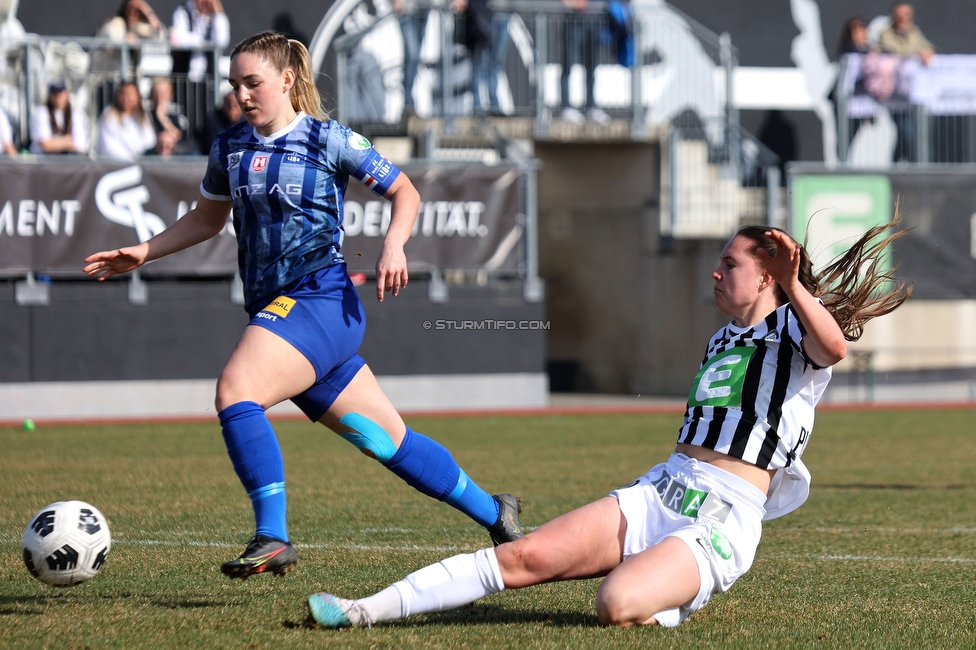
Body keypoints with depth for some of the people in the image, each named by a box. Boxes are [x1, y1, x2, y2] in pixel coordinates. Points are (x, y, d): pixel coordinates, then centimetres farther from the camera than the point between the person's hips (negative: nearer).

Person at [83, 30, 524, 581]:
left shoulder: (329, 140, -3)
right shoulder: (229, 149, 14)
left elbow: (405, 192, 5)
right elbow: (208, 219, 29)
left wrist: (394, 246, -13)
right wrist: (145, 252, 18)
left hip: (319, 298, -6)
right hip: (276, 308, 6)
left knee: (235, 390, -27)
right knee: (387, 440, 10)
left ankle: (273, 538, -26)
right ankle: (493, 513, 25)